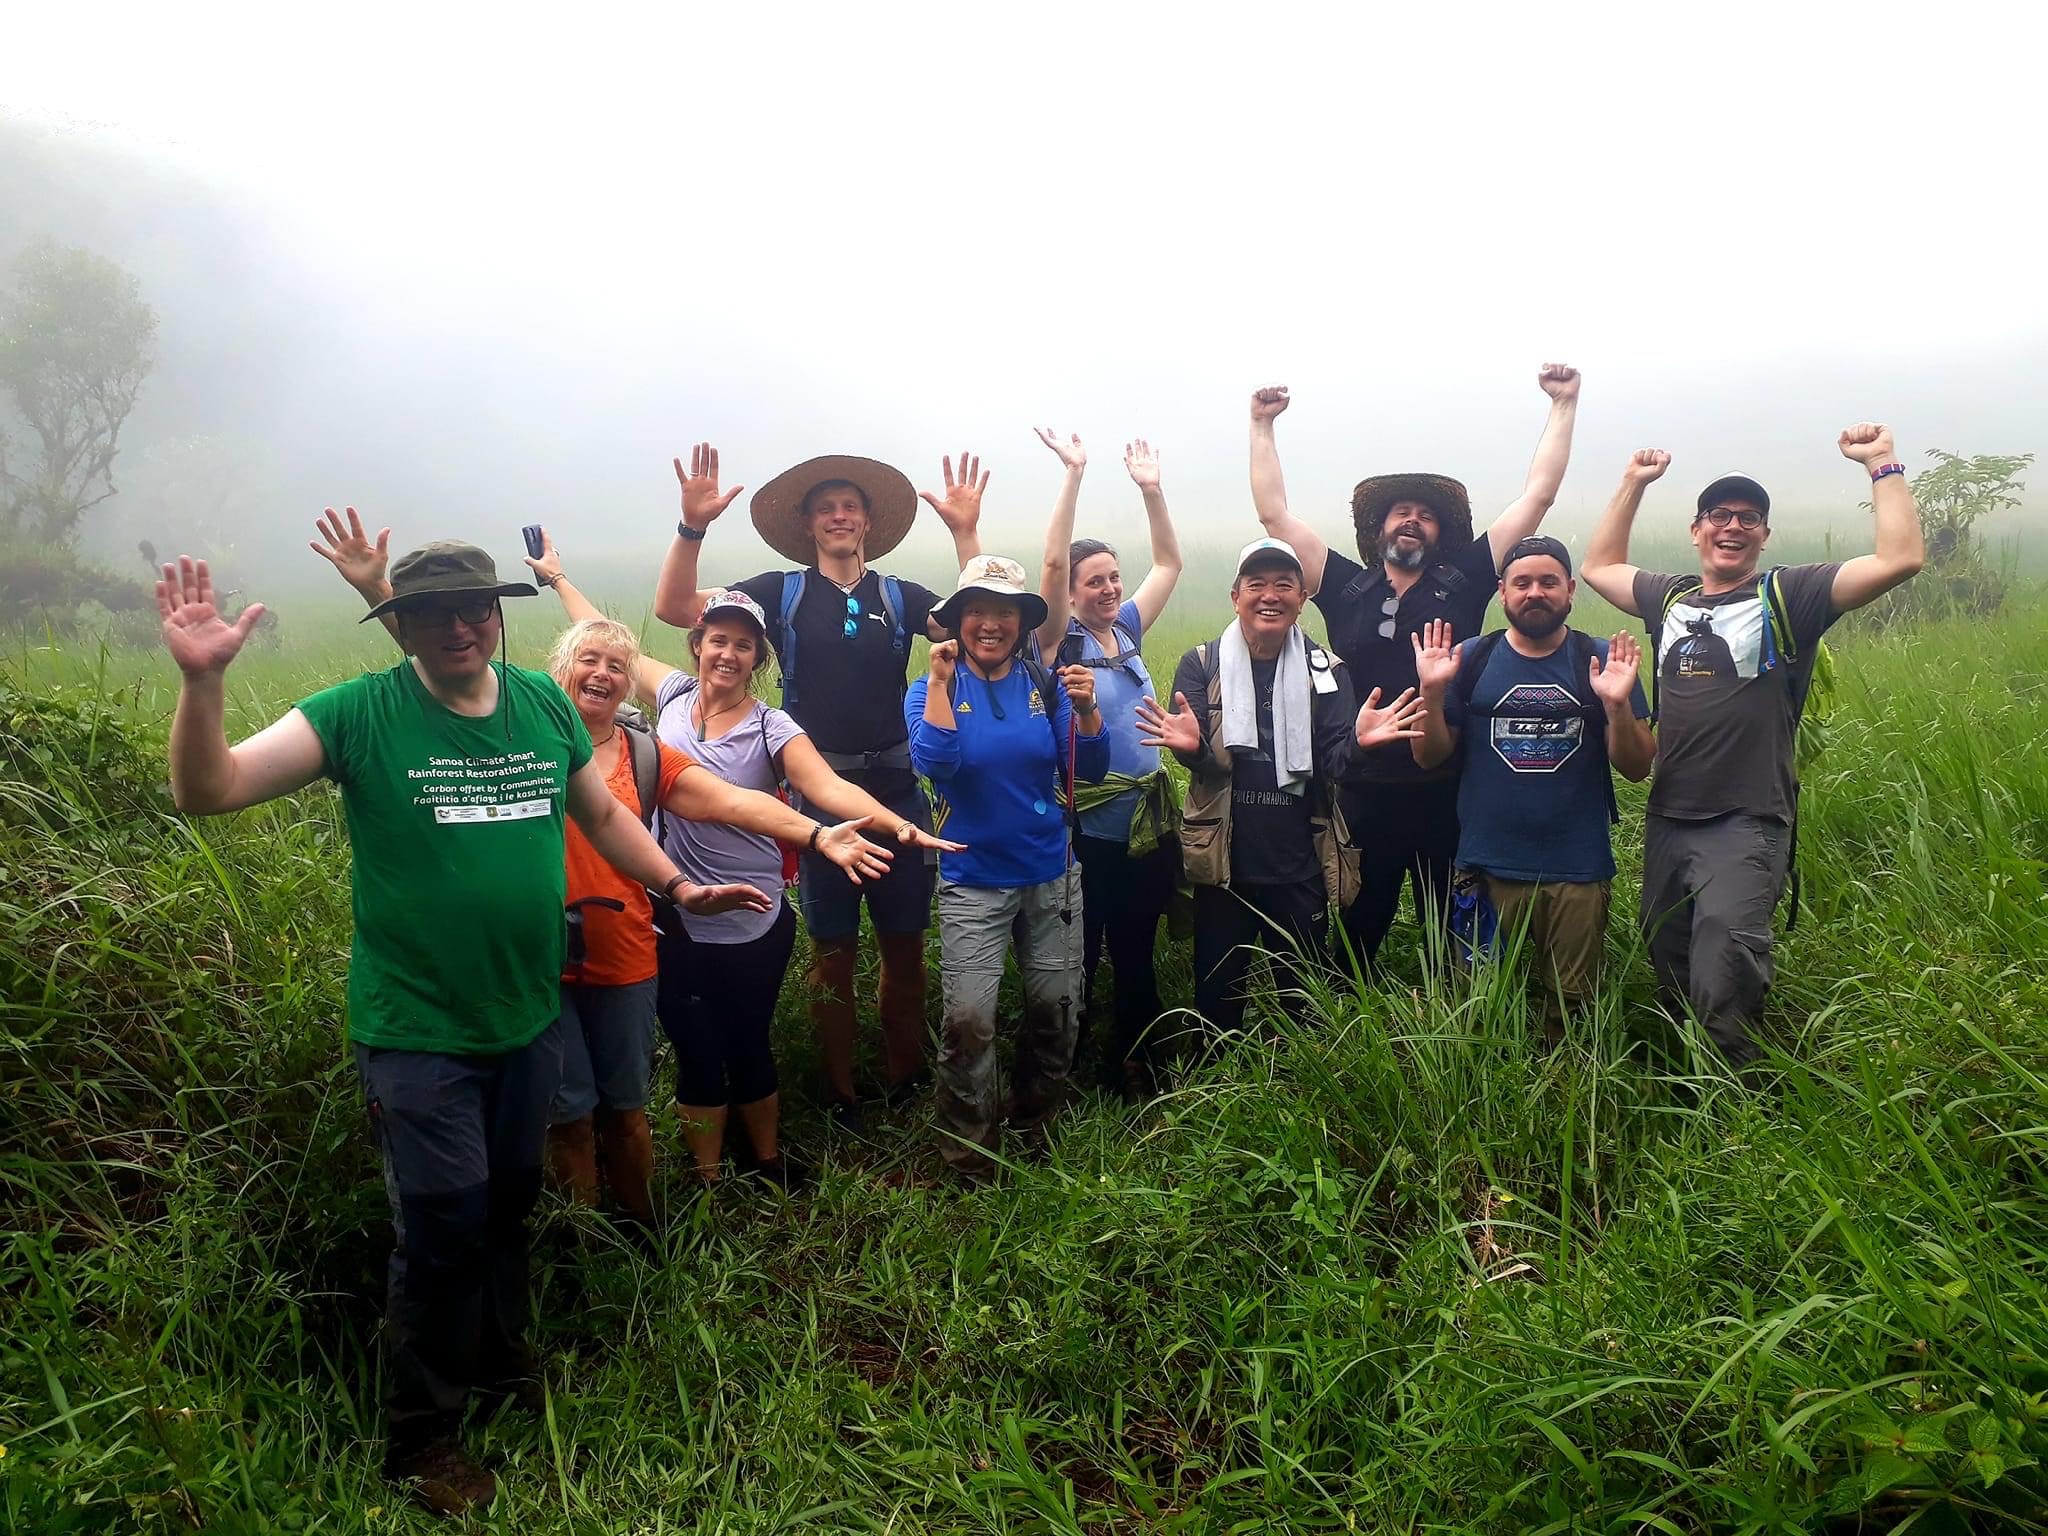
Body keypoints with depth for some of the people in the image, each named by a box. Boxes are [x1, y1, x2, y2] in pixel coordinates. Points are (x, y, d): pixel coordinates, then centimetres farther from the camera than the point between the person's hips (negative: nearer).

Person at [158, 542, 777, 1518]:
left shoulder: (545, 704, 0)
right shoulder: (359, 715, -13)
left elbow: (601, 814, 14)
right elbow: (207, 791, -18)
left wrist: (679, 887, 8)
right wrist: (202, 679, -33)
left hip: (528, 1019, 5)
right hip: (417, 1031, -4)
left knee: (508, 1206, 21)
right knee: (445, 1229, 1)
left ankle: (500, 1365, 46)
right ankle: (422, 1438, 25)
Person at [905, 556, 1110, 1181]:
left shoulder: (1046, 685, 1)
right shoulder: (933, 688, -4)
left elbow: (1088, 770, -3)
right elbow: (933, 763, -21)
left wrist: (1086, 710, -19)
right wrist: (940, 682, -23)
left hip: (1051, 875, 3)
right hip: (974, 881, -3)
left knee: (1056, 1010, 12)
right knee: (968, 1022, -9)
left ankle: (1035, 1129, 36)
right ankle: (971, 1159, 11)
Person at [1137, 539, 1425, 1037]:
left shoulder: (1326, 670, 3)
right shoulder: (1201, 664, 0)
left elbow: (1333, 763, -4)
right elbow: (1203, 761, -8)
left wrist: (1357, 740, -26)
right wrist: (1190, 746, -32)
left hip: (1301, 868, 1)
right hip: (1224, 864, -1)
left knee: (1301, 997, 12)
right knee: (1217, 995, 11)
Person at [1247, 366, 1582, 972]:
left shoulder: (1462, 583, 5)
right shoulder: (1346, 590, 6)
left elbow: (1537, 495, 7)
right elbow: (1274, 514, 7)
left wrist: (1564, 403, 8)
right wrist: (1263, 425, 7)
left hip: (1449, 795, 0)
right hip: (1366, 797, 1)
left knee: (1451, 943, 8)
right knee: (1356, 939, 10)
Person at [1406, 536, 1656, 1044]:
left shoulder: (1602, 661, 3)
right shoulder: (1472, 659, 3)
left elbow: (1636, 767, 0)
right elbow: (1430, 756, 2)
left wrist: (1618, 704, -17)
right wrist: (1433, 691, -13)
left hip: (1579, 872, 0)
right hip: (1489, 869, 0)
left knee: (1571, 1005, 11)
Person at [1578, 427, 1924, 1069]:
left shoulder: (1788, 596, -1)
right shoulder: (1670, 598, 14)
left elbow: (1900, 558, -11)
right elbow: (1600, 567, 28)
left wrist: (1882, 464, -7)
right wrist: (1633, 484, 24)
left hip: (1746, 826, -6)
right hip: (1666, 821, 6)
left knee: (1721, 988, -17)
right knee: (1672, 980, 15)